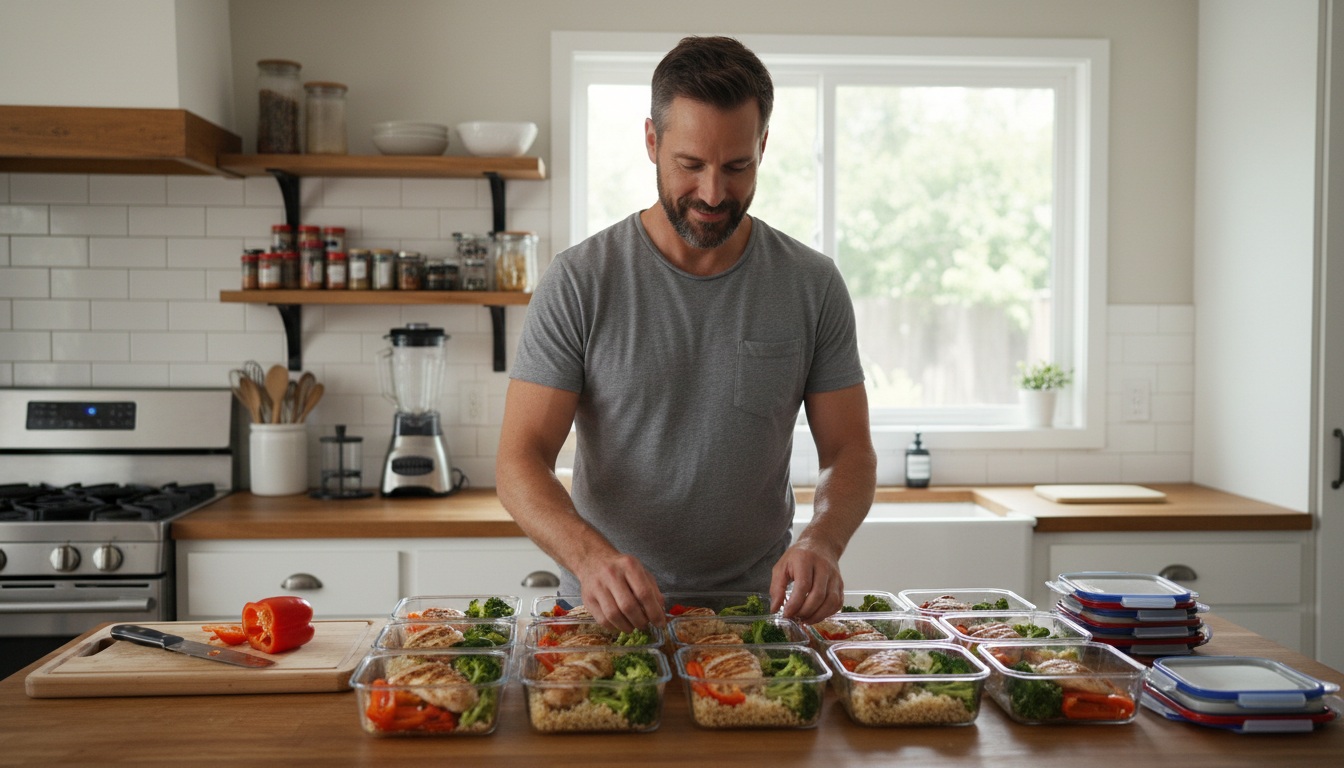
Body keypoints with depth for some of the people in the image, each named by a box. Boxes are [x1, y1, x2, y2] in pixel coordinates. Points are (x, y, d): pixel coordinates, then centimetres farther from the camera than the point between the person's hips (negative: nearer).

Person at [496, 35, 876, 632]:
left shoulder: (813, 285, 1)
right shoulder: (578, 282, -6)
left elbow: (848, 452, 4)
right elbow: (520, 461, -9)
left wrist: (822, 540, -18)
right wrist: (591, 555, -29)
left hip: (757, 602, 2)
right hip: (608, 610, -1)